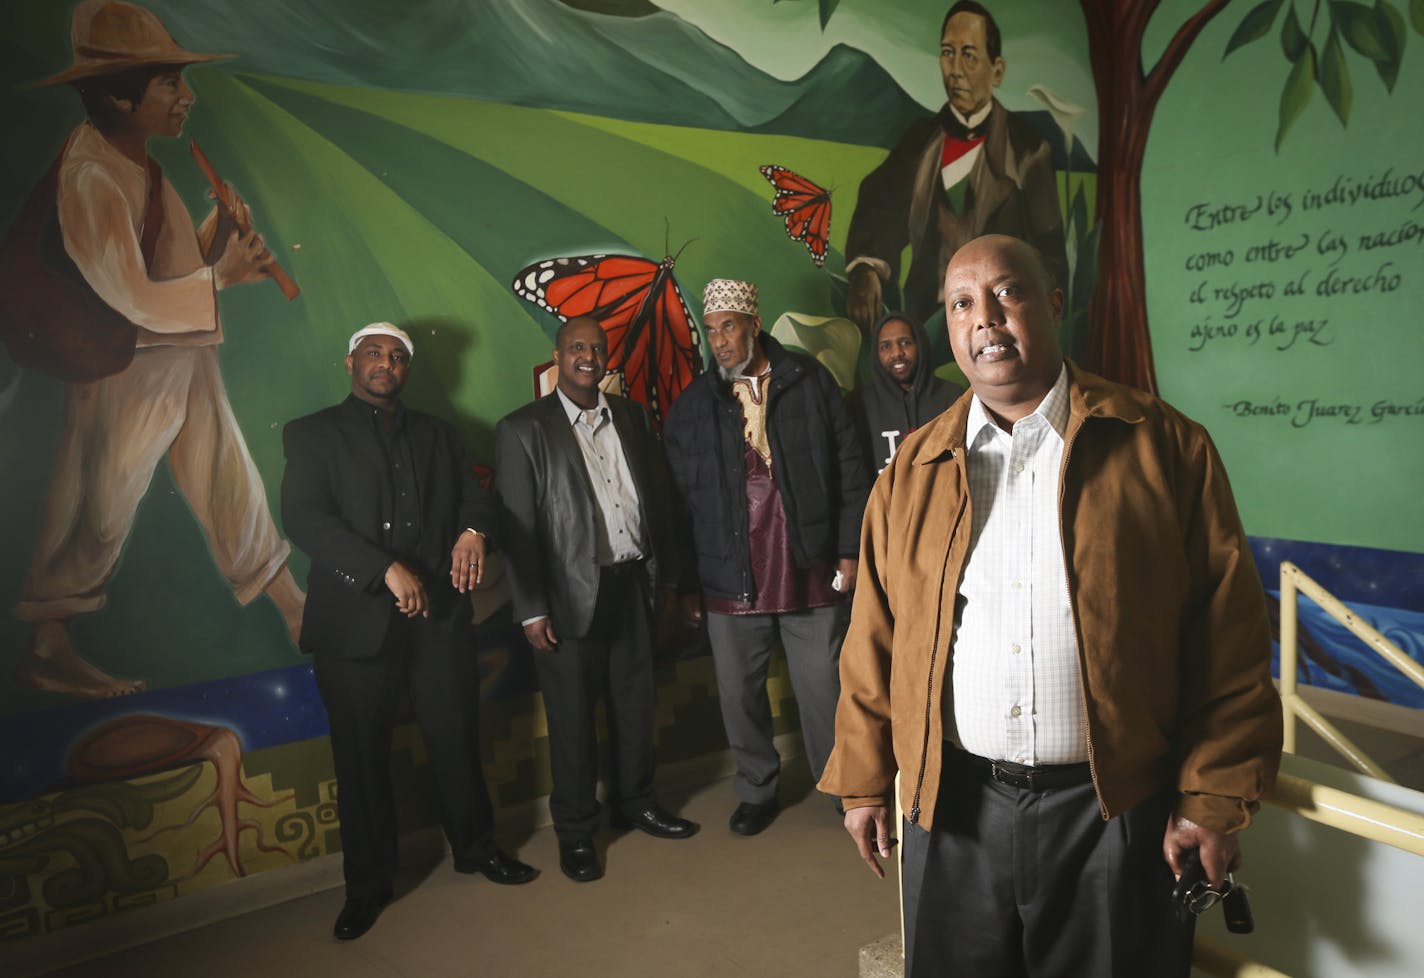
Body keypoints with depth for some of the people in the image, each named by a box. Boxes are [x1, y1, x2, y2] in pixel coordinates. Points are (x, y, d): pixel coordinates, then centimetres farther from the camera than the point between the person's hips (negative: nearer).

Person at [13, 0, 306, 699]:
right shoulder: (89, 176, -20)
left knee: (233, 490, 12)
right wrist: (220, 277, -17)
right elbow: (133, 299, -25)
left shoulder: (141, 164, 8)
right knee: (98, 516, 5)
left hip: (187, 361, 9)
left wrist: (220, 232, -4)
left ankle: (298, 617, 23)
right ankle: (45, 650, 24)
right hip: (129, 376, -9)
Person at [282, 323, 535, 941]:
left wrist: (474, 530, -14)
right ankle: (367, 886, 27)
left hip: (438, 614, 3)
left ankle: (476, 847, 35)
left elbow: (474, 497, 11)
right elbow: (303, 518, -11)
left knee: (457, 740, 11)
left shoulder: (435, 435, 16)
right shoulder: (313, 435, 3)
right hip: (357, 622, -3)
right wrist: (387, 570, -22)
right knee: (362, 758, 8)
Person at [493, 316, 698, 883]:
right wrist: (532, 610, -11)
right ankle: (574, 831, 25)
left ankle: (635, 802, 36)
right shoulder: (524, 429, -5)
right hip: (571, 595, -4)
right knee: (572, 717, 7)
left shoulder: (632, 417, 9)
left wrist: (666, 575, 7)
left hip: (633, 585, 5)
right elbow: (518, 526, -8)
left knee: (635, 703, 16)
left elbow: (657, 496, 11)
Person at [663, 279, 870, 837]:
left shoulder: (809, 382, -1)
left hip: (810, 574, -1)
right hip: (731, 581, 2)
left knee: (823, 692, 8)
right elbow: (679, 500, 4)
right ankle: (757, 791, 33)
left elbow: (849, 470, 0)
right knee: (739, 694, 12)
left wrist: (849, 551, -3)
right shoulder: (692, 406, 3)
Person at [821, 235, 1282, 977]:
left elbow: (1228, 633, -3)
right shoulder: (913, 468, 3)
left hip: (1113, 812, -1)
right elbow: (874, 637, 5)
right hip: (951, 809, 2)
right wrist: (862, 780, 6)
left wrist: (1213, 799, -4)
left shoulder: (1163, 445, -3)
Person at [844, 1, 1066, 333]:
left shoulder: (1028, 148, 5)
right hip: (927, 321, 1)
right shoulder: (920, 139, 11)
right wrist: (865, 270, -22)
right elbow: (880, 209, -1)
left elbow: (1049, 255, 4)